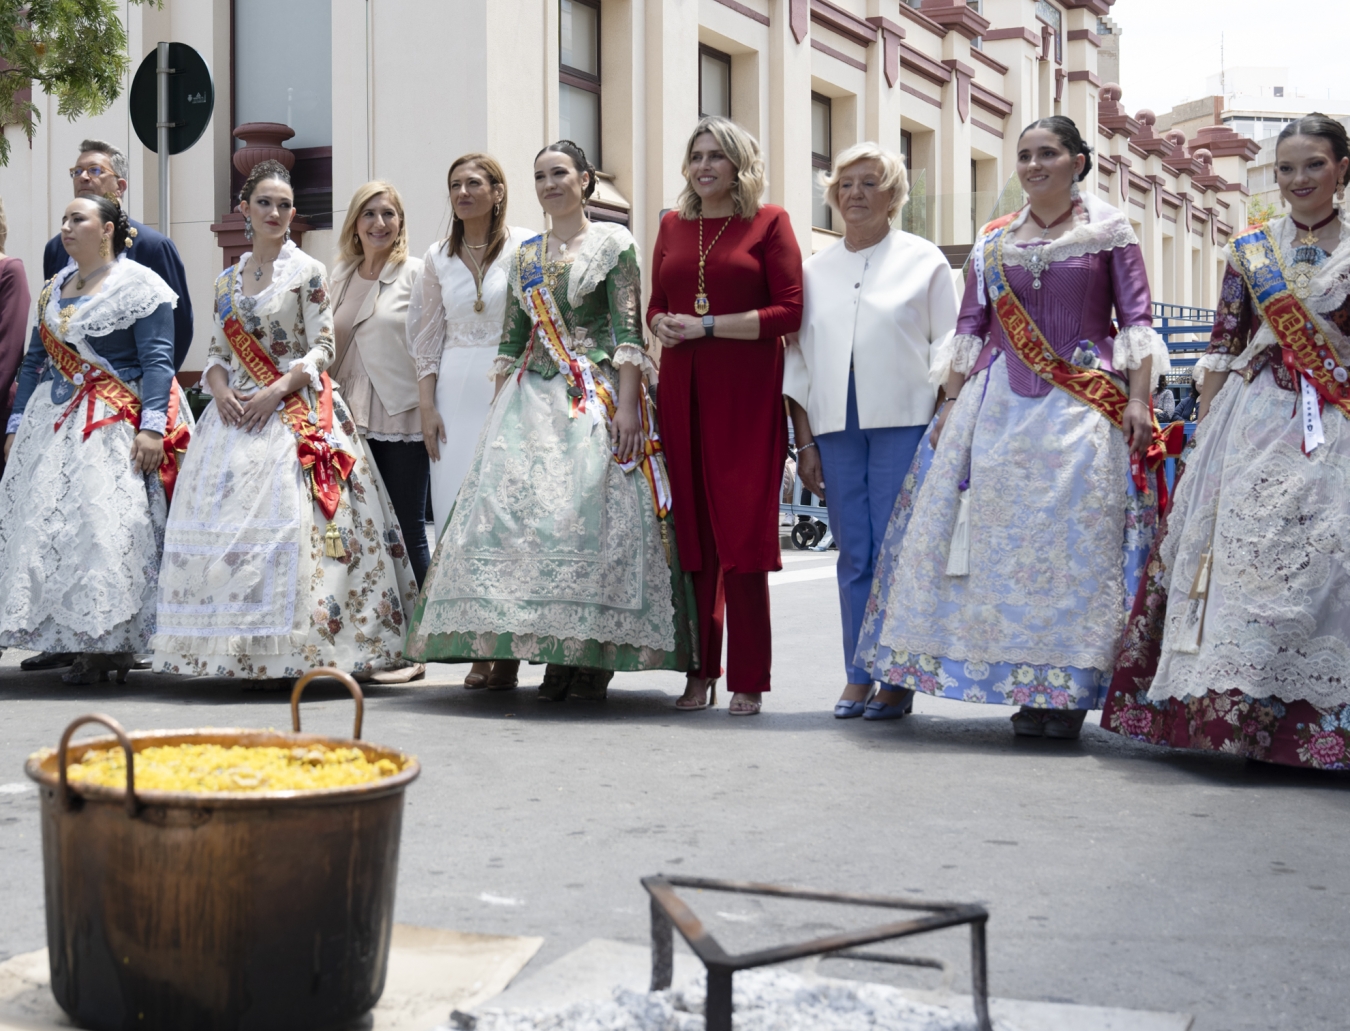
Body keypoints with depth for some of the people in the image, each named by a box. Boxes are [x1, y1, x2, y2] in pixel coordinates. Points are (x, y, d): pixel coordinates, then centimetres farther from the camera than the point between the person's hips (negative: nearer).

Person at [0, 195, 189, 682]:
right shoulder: (54, 289, 18)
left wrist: (152, 426, -19)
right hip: (52, 423, 6)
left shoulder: (139, 286, -1)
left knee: (110, 526, -14)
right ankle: (83, 644, 1)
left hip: (113, 424, -6)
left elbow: (158, 360, -9)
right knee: (46, 522, -2)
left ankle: (112, 640, -7)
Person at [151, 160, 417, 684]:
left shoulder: (306, 272, 1)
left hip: (294, 412, -5)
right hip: (235, 414, 5)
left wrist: (275, 392, -15)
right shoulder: (227, 280, 14)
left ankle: (281, 651, -10)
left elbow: (322, 349, -4)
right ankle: (238, 646, 4)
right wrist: (220, 390, -5)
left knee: (283, 518, -14)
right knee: (225, 519, -2)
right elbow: (217, 350, 16)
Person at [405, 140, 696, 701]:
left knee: (593, 512, -11)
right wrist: (500, 414, 9)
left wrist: (626, 406, -16)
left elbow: (628, 333, -7)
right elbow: (510, 342, 17)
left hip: (596, 396, -5)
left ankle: (593, 658, -3)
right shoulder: (525, 256, 17)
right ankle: (555, 658, 2)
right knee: (523, 512, -5)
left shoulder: (614, 243, 1)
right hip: (533, 399, 5)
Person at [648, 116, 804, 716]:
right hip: (682, 391, 4)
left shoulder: (769, 222, 2)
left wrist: (707, 326, -11)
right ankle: (700, 672, 11)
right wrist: (662, 325, -1)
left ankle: (748, 680, 1)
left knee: (742, 531, -5)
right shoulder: (673, 226, 16)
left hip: (746, 392, -4)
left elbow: (788, 312, -6)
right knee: (691, 532, 4)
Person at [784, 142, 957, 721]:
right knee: (853, 555, 2)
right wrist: (804, 441, 9)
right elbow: (798, 358, 15)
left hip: (904, 423, -3)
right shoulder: (814, 270, 15)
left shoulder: (924, 261, 6)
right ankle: (858, 675, 8)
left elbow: (948, 349, 4)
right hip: (835, 426, 3)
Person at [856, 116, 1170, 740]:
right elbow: (970, 326, 13)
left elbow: (1136, 318, 0)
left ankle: (1066, 690, -1)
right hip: (999, 404, 4)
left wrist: (1138, 399, -10)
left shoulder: (1109, 231, 4)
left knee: (1075, 541, -6)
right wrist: (951, 402, 7)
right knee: (1002, 537, 1)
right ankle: (1025, 689, 8)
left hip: (1083, 405, -4)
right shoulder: (994, 240, 13)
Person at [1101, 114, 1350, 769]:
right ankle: (1242, 711, 5)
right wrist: (1204, 431, 5)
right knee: (1241, 553, -3)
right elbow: (1222, 346, 10)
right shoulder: (1250, 249, 10)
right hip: (1255, 423, 2)